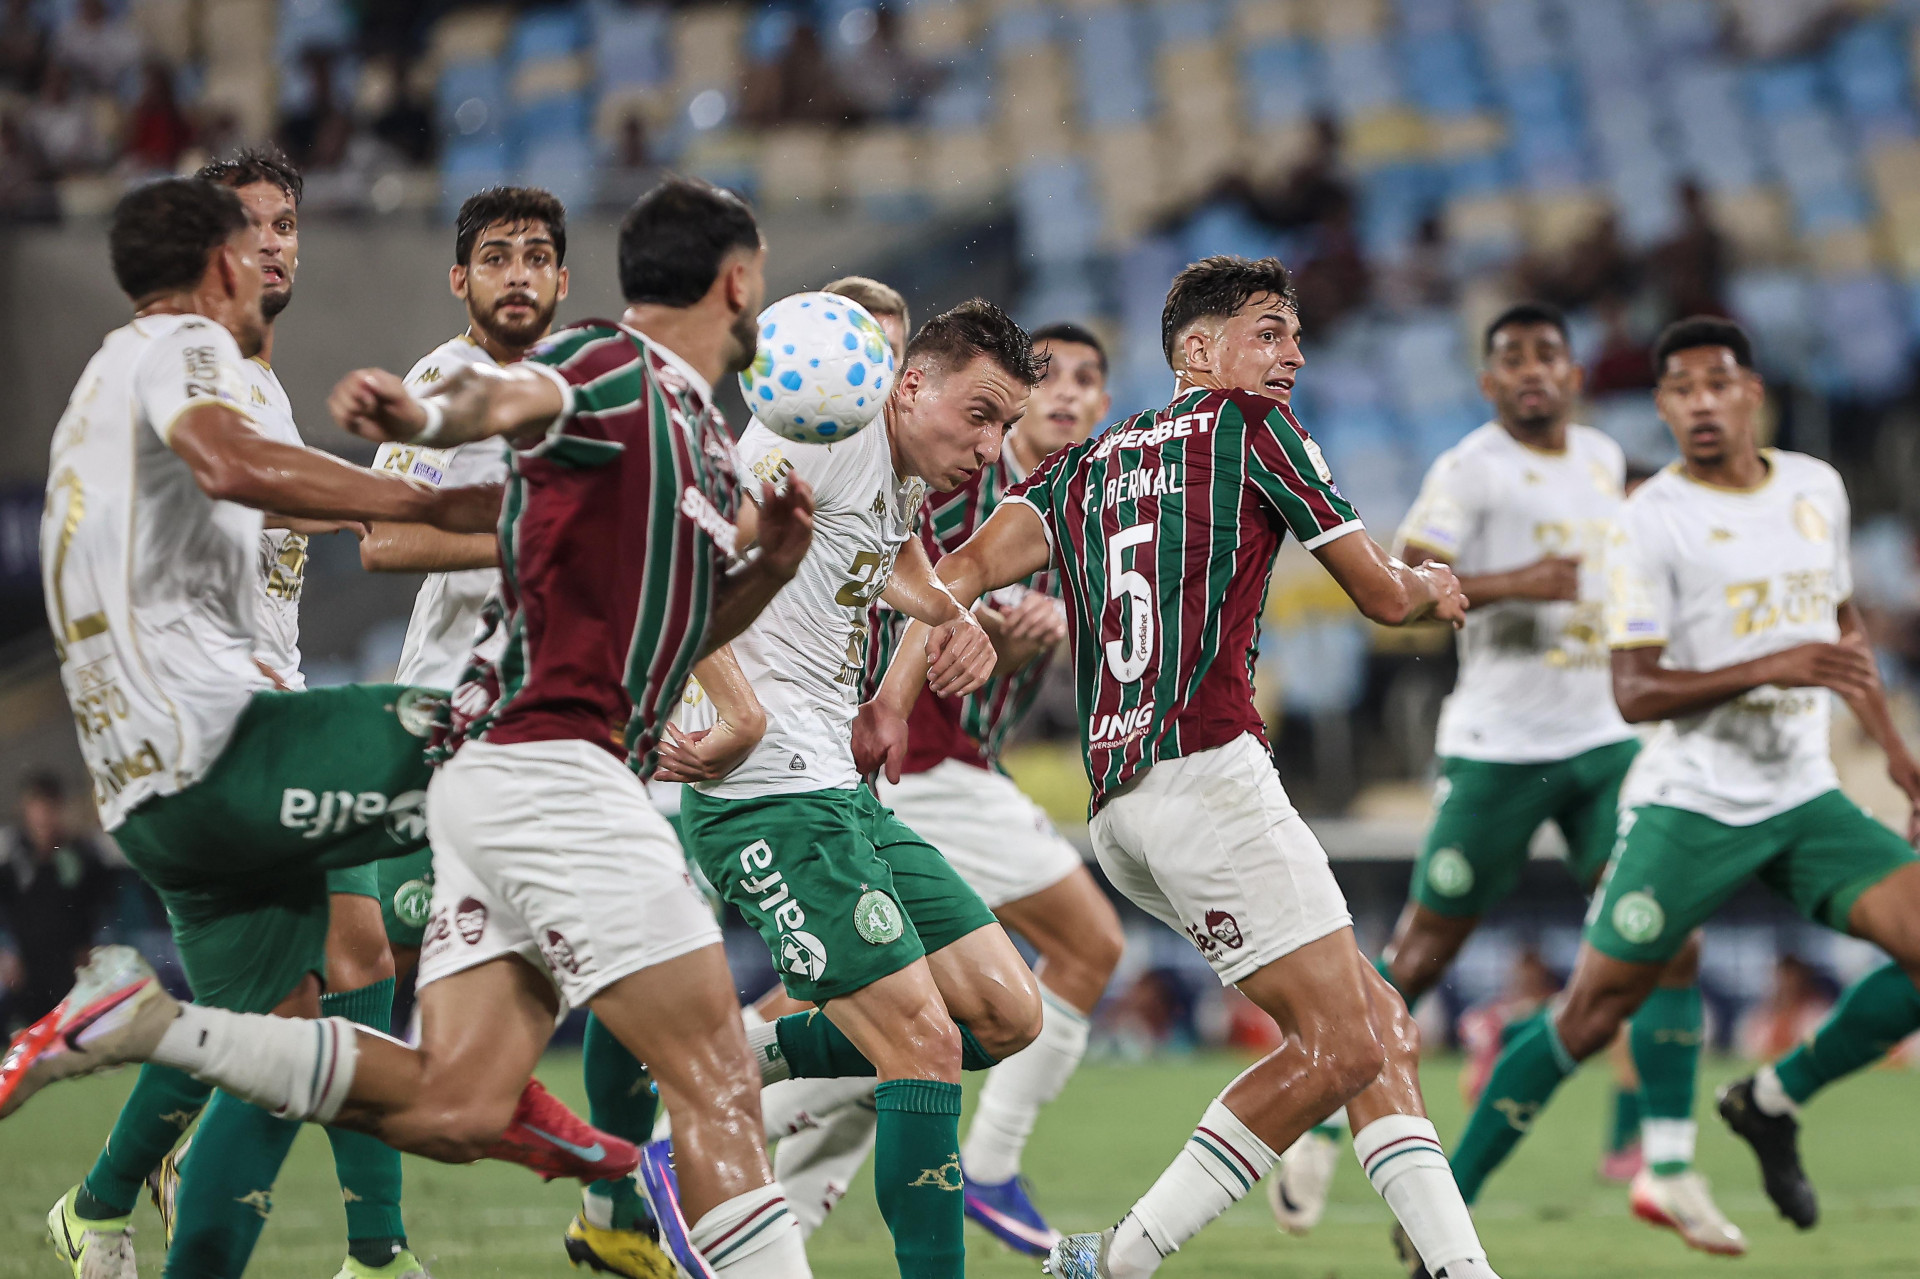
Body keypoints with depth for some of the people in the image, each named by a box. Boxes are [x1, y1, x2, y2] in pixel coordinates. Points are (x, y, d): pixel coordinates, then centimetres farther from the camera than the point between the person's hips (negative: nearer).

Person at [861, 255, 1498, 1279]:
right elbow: (1382, 596, 12)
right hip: (1206, 766, -8)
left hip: (1117, 806, 8)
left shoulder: (1087, 464, 24)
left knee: (1378, 1022, 10)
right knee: (1339, 1048, -9)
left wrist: (893, 694, 1)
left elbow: (968, 568, 8)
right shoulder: (1248, 426, 6)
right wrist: (1430, 586, 33)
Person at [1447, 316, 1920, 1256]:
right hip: (1688, 806, -5)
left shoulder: (1818, 489, 7)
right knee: (1592, 1011, -6)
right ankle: (1448, 1197, 7)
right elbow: (1635, 692, -18)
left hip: (1804, 799, 5)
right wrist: (1775, 668, -28)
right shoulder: (1652, 519, -12)